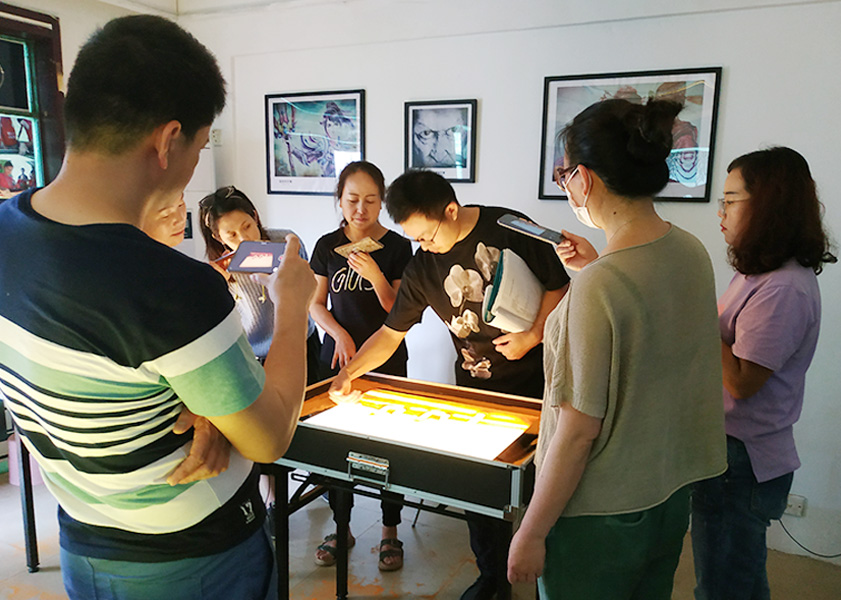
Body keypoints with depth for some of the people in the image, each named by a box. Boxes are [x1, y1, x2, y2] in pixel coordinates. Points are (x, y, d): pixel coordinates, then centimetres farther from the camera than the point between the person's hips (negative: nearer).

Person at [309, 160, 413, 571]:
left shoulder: (397, 247, -4)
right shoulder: (327, 246, 2)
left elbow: (400, 312, -5)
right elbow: (316, 303, 7)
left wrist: (375, 275, -21)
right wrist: (339, 334, -11)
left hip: (387, 360, -2)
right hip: (338, 357, 2)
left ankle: (390, 531, 23)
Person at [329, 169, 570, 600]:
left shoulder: (509, 229, -13)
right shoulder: (422, 267, -3)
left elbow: (559, 285, -5)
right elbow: (390, 333, 2)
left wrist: (533, 336, -16)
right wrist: (349, 372, -9)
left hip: (533, 378, -2)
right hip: (474, 387, 3)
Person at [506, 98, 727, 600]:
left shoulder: (599, 287, -29)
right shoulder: (693, 253, -4)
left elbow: (579, 430, -24)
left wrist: (532, 533, -14)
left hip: (600, 517, -8)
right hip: (671, 496, 8)